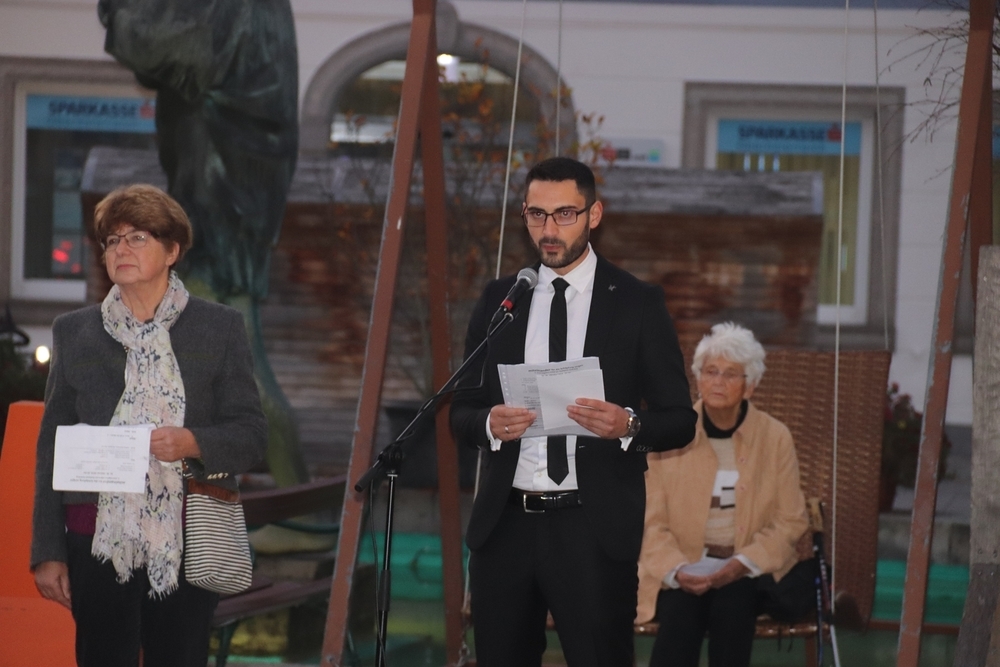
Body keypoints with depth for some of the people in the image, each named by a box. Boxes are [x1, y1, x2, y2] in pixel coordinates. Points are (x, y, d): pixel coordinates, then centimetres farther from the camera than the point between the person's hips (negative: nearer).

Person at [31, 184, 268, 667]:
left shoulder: (219, 328, 7)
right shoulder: (74, 333, 11)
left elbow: (252, 433, 4)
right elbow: (51, 446, 10)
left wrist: (193, 443, -18)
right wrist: (47, 551, 4)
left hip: (188, 541, -1)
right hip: (98, 536, 1)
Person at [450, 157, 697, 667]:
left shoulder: (637, 303, 1)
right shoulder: (498, 300, 10)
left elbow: (680, 419, 2)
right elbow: (461, 412, 12)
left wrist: (628, 425, -19)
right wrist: (488, 424, -11)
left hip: (594, 529, -3)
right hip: (505, 524, 3)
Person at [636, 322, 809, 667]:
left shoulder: (775, 437, 1)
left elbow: (790, 521, 3)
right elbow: (653, 522, -1)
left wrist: (742, 564, -13)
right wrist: (677, 570, -19)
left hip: (747, 573, 1)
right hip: (682, 570, 0)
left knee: (732, 603, -33)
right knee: (681, 612, -33)